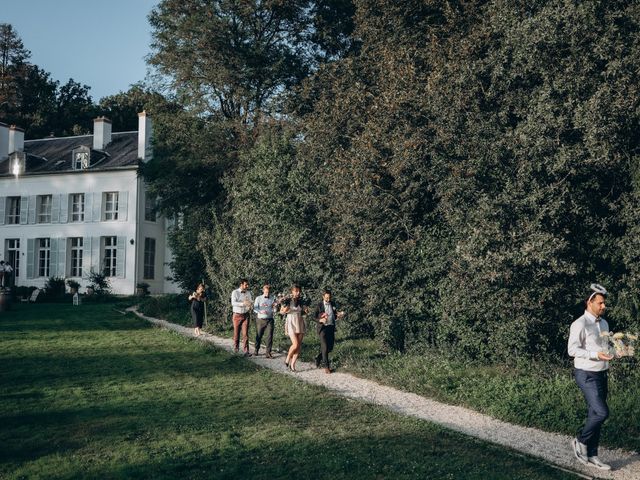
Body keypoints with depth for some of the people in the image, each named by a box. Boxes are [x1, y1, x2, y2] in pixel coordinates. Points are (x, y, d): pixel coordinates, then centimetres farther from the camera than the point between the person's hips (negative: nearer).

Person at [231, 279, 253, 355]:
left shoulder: (248, 293, 5)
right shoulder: (235, 292, -8)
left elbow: (251, 302, 7)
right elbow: (233, 303, -20)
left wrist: (250, 304, -18)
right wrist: (243, 303, -33)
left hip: (245, 315, 2)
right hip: (237, 315, -2)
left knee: (245, 333, -6)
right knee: (236, 332, 10)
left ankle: (246, 351, -9)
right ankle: (236, 347, 32)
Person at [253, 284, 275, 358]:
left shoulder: (272, 299, 8)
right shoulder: (258, 298, 5)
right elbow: (255, 308, -3)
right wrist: (261, 311, -22)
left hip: (269, 320, 0)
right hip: (260, 319, 0)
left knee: (270, 336, -7)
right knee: (258, 336, 8)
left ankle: (268, 353, -3)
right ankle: (256, 350, 27)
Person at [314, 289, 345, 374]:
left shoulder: (332, 304, 9)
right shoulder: (319, 305, -4)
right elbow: (314, 317, -1)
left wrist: (338, 315, -5)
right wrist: (320, 320, -20)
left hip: (331, 328, 5)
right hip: (323, 328, -5)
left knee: (330, 347, 6)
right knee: (325, 347, -8)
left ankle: (319, 357, 32)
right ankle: (326, 367, -2)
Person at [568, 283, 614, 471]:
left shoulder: (604, 323, 12)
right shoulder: (580, 324, -14)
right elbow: (572, 350, -17)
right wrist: (596, 354, -26)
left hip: (601, 375, 8)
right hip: (587, 375, -8)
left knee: (595, 415, 10)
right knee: (601, 412, -15)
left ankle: (591, 456, 17)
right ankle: (580, 441, 7)